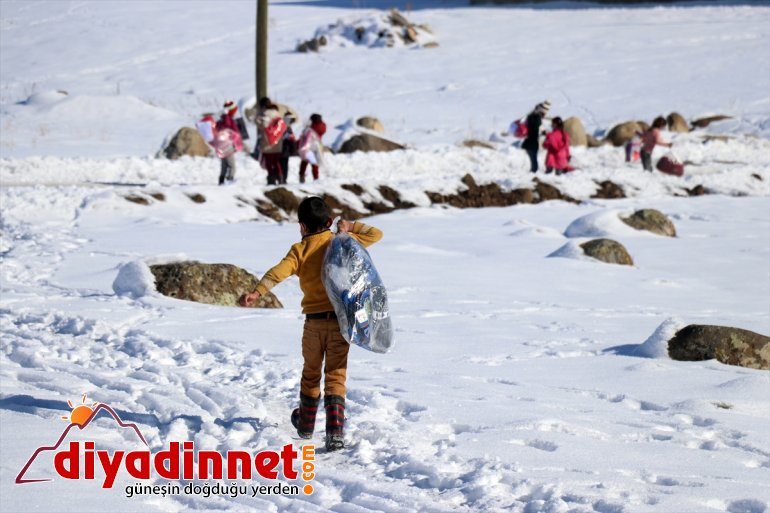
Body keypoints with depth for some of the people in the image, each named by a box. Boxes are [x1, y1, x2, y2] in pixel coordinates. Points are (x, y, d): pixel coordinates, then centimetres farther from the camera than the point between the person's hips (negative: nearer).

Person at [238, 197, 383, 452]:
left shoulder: (300, 250, -2)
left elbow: (279, 272, -19)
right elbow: (376, 234, 12)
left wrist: (256, 292, -28)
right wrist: (350, 226, 19)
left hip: (313, 321, 0)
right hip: (341, 319, 0)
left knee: (311, 373, 19)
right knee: (336, 376, 1)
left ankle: (306, 423, 35)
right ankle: (335, 431, -14)